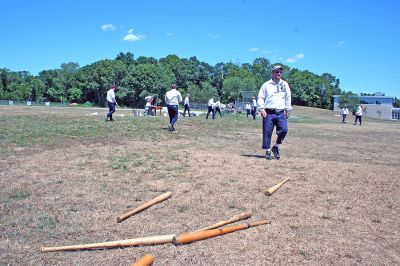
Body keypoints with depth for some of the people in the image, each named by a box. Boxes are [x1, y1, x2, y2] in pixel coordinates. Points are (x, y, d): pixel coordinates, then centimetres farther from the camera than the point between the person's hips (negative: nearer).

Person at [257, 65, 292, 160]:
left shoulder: (285, 84, 14)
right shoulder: (266, 85, 5)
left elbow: (288, 98, 19)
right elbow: (260, 98, 3)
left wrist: (288, 110, 14)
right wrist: (262, 109, -9)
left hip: (281, 113, 2)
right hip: (269, 113, -2)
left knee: (284, 130, -13)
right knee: (267, 132, -3)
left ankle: (276, 147, 9)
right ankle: (268, 151, 10)